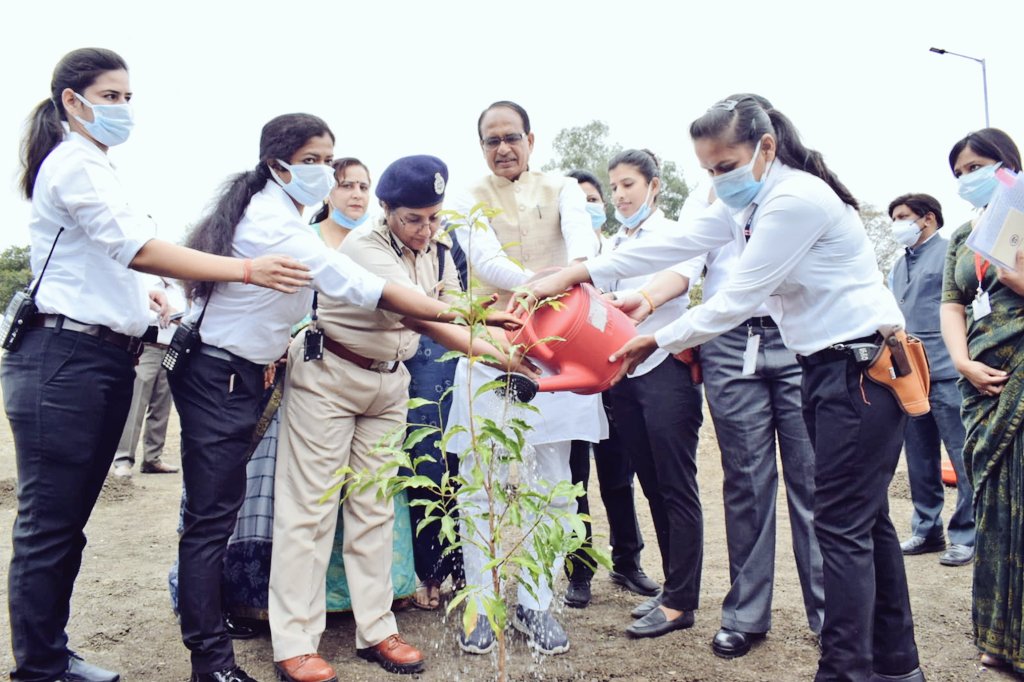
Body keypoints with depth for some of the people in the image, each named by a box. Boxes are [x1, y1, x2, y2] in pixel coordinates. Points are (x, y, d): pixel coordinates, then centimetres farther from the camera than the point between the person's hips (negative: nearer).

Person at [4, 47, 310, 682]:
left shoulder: (91, 165, 21)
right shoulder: (75, 163, -10)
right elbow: (137, 247, -23)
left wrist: (141, 294, 21)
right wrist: (246, 269, -28)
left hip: (104, 362, 10)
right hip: (64, 360, -10)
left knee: (68, 522, 14)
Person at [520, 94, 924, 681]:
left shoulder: (796, 199, -20)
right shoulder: (748, 202, 9)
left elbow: (738, 298, -19)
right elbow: (677, 243, 3)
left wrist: (660, 341, -9)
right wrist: (578, 273, -4)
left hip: (865, 365, -10)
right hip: (828, 365, 10)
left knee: (844, 525, -7)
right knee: (865, 517, 15)